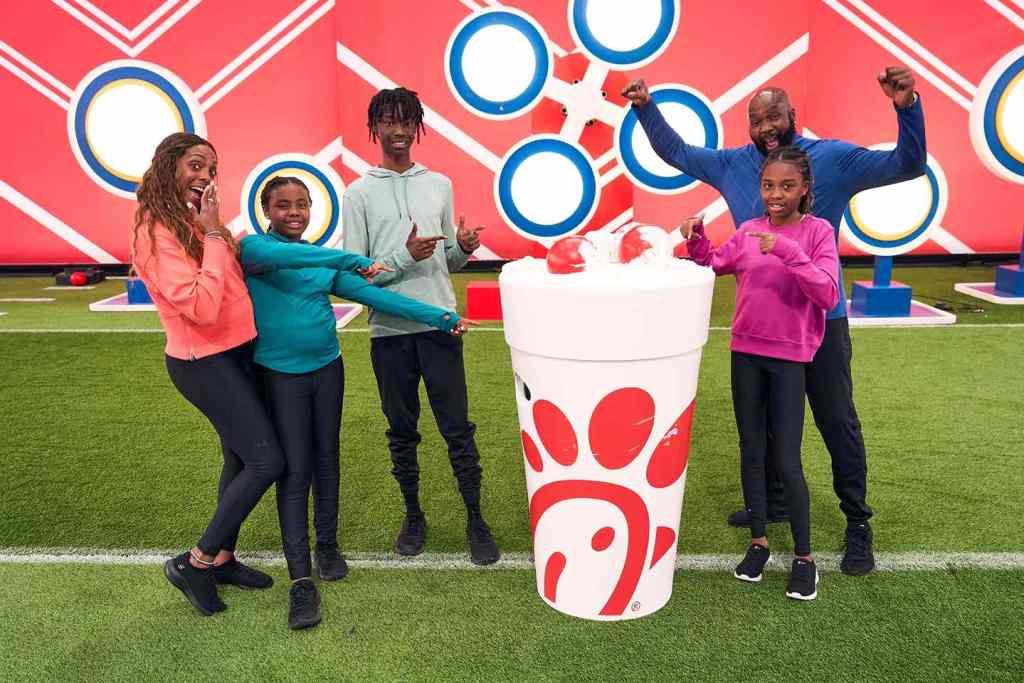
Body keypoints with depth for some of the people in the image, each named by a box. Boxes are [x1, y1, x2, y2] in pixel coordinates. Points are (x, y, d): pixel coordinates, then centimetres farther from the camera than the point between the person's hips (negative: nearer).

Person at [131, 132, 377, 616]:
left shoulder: (196, 221, 8)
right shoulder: (158, 231, -19)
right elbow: (201, 308, -27)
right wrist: (213, 235, -23)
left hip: (234, 354, 9)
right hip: (204, 363, -9)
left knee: (241, 459, 16)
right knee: (267, 461, -7)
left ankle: (223, 558, 30)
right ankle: (195, 561, 7)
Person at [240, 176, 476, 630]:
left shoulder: (325, 261, 8)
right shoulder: (253, 248, -6)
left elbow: (373, 295, 4)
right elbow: (280, 255, -29)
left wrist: (439, 317, -1)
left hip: (326, 368, 4)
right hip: (280, 374, -4)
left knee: (327, 459, 13)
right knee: (294, 470, -4)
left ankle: (327, 544, 32)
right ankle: (301, 580, 2)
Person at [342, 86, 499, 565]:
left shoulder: (439, 185, 10)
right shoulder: (359, 193, 2)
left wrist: (464, 248, -8)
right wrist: (405, 256, -16)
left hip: (440, 323, 1)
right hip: (389, 330, -1)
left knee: (457, 428, 3)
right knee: (401, 431, 11)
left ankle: (476, 520, 16)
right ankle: (413, 515, 28)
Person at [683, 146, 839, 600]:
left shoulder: (818, 231, -6)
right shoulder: (748, 231, 4)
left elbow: (828, 294, -18)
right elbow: (711, 266, 15)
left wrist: (786, 250, -27)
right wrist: (696, 238, -4)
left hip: (789, 358, -4)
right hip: (745, 352, 4)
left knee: (787, 461, -1)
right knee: (751, 451, 11)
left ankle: (804, 557, 15)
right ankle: (758, 541, 27)